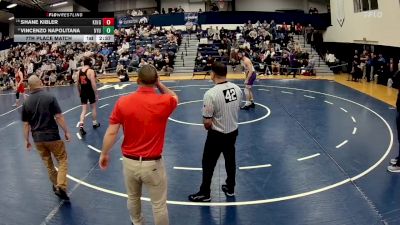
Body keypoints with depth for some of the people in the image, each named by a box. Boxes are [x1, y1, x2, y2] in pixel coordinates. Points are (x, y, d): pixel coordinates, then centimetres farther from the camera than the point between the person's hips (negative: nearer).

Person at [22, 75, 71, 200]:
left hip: (37, 138, 4)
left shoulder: (26, 103, 0)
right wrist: (66, 131, -4)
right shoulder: (50, 97, -11)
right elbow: (58, 117, -13)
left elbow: (26, 124, 3)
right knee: (62, 160, 9)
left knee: (48, 164, 19)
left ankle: (56, 186, 32)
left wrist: (27, 140, 13)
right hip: (52, 136, -4)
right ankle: (61, 186, -6)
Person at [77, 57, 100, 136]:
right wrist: (96, 94, -12)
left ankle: (81, 126, -9)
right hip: (90, 91, -4)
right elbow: (93, 84, -19)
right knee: (93, 107, 16)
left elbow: (78, 84, 11)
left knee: (84, 110, 7)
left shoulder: (79, 71, 3)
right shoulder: (91, 71, -15)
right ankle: (95, 123, 31)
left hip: (83, 91, 4)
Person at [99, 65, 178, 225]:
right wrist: (159, 84, 8)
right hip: (152, 163, -3)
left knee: (133, 198, 26)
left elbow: (111, 133, -7)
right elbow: (174, 96, 13)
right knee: (159, 204, 13)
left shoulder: (123, 102, -10)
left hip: (129, 161, 3)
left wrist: (104, 154, 7)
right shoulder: (164, 102, -13)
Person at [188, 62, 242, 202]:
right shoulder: (237, 89, -6)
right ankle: (230, 188, 37)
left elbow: (207, 123, -21)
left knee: (208, 164, 10)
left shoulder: (211, 94, -25)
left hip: (217, 135, -6)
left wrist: (209, 128, 1)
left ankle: (204, 193, 23)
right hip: (233, 131, 6)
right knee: (230, 160, 21)